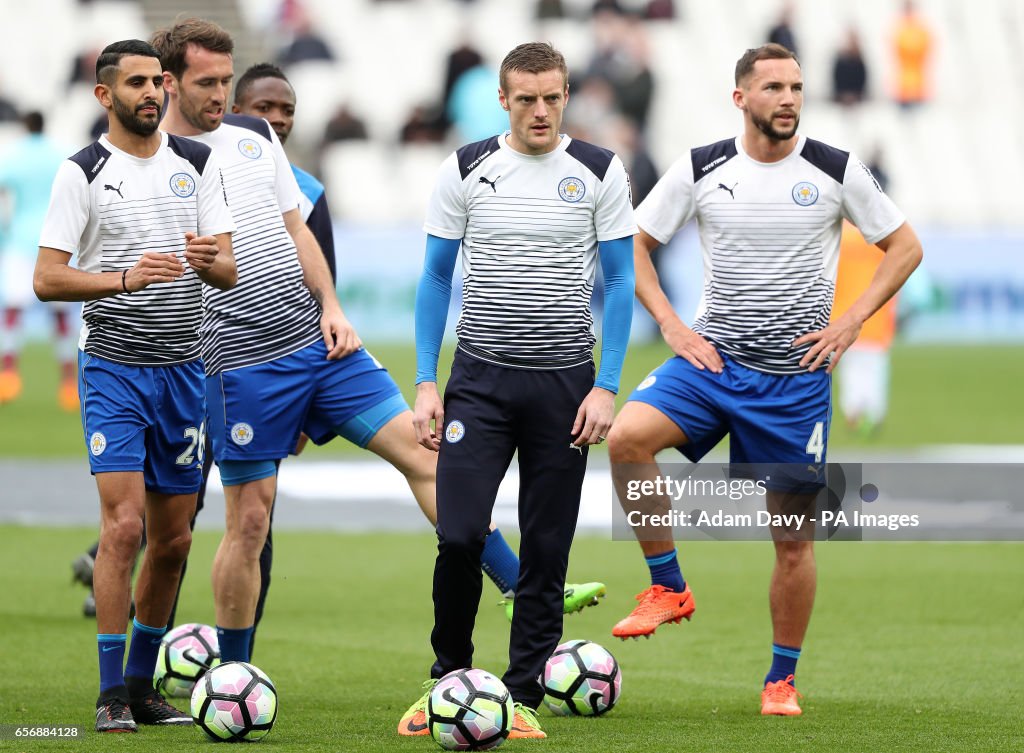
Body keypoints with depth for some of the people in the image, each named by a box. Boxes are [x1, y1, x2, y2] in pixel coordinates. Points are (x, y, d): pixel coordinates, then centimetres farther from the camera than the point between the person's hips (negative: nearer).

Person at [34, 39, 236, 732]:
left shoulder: (198, 164, 8)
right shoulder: (83, 172, -5)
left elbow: (230, 271, 7)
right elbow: (47, 278, -9)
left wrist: (207, 260, -17)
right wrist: (125, 277, -23)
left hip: (183, 369, 5)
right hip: (114, 368, -5)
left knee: (173, 538, 7)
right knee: (124, 523, -15)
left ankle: (143, 685, 20)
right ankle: (111, 694, -10)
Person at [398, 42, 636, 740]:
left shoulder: (599, 172, 1)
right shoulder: (466, 169, 2)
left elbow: (619, 282, 3)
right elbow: (436, 279, 6)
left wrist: (606, 387, -6)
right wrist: (426, 383, -1)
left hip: (565, 382, 0)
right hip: (480, 380, 0)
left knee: (546, 550, 2)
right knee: (460, 534, -11)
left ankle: (522, 697, 10)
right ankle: (448, 681, 8)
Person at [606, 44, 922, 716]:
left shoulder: (836, 171, -2)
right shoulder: (700, 170, -1)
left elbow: (905, 247, 7)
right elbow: (635, 246, 9)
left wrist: (850, 323, -3)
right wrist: (673, 328, -2)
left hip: (797, 376, -1)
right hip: (713, 359, 1)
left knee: (794, 537, 3)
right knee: (627, 437, -26)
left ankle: (783, 679, 20)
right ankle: (669, 587, -10)